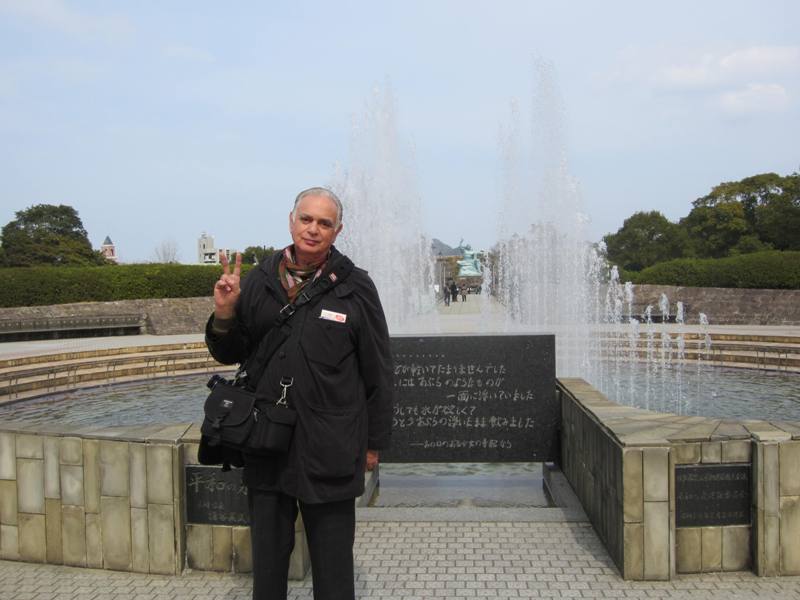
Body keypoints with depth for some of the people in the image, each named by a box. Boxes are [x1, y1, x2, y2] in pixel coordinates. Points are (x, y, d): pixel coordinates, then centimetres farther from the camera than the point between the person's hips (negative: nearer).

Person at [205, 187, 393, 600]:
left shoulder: (355, 288, -5)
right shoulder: (257, 281, 3)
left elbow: (377, 372, -1)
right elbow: (228, 355, 10)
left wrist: (374, 442, 1)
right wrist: (224, 314, -11)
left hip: (330, 452, -3)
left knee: (332, 562, 12)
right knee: (268, 555, 19)